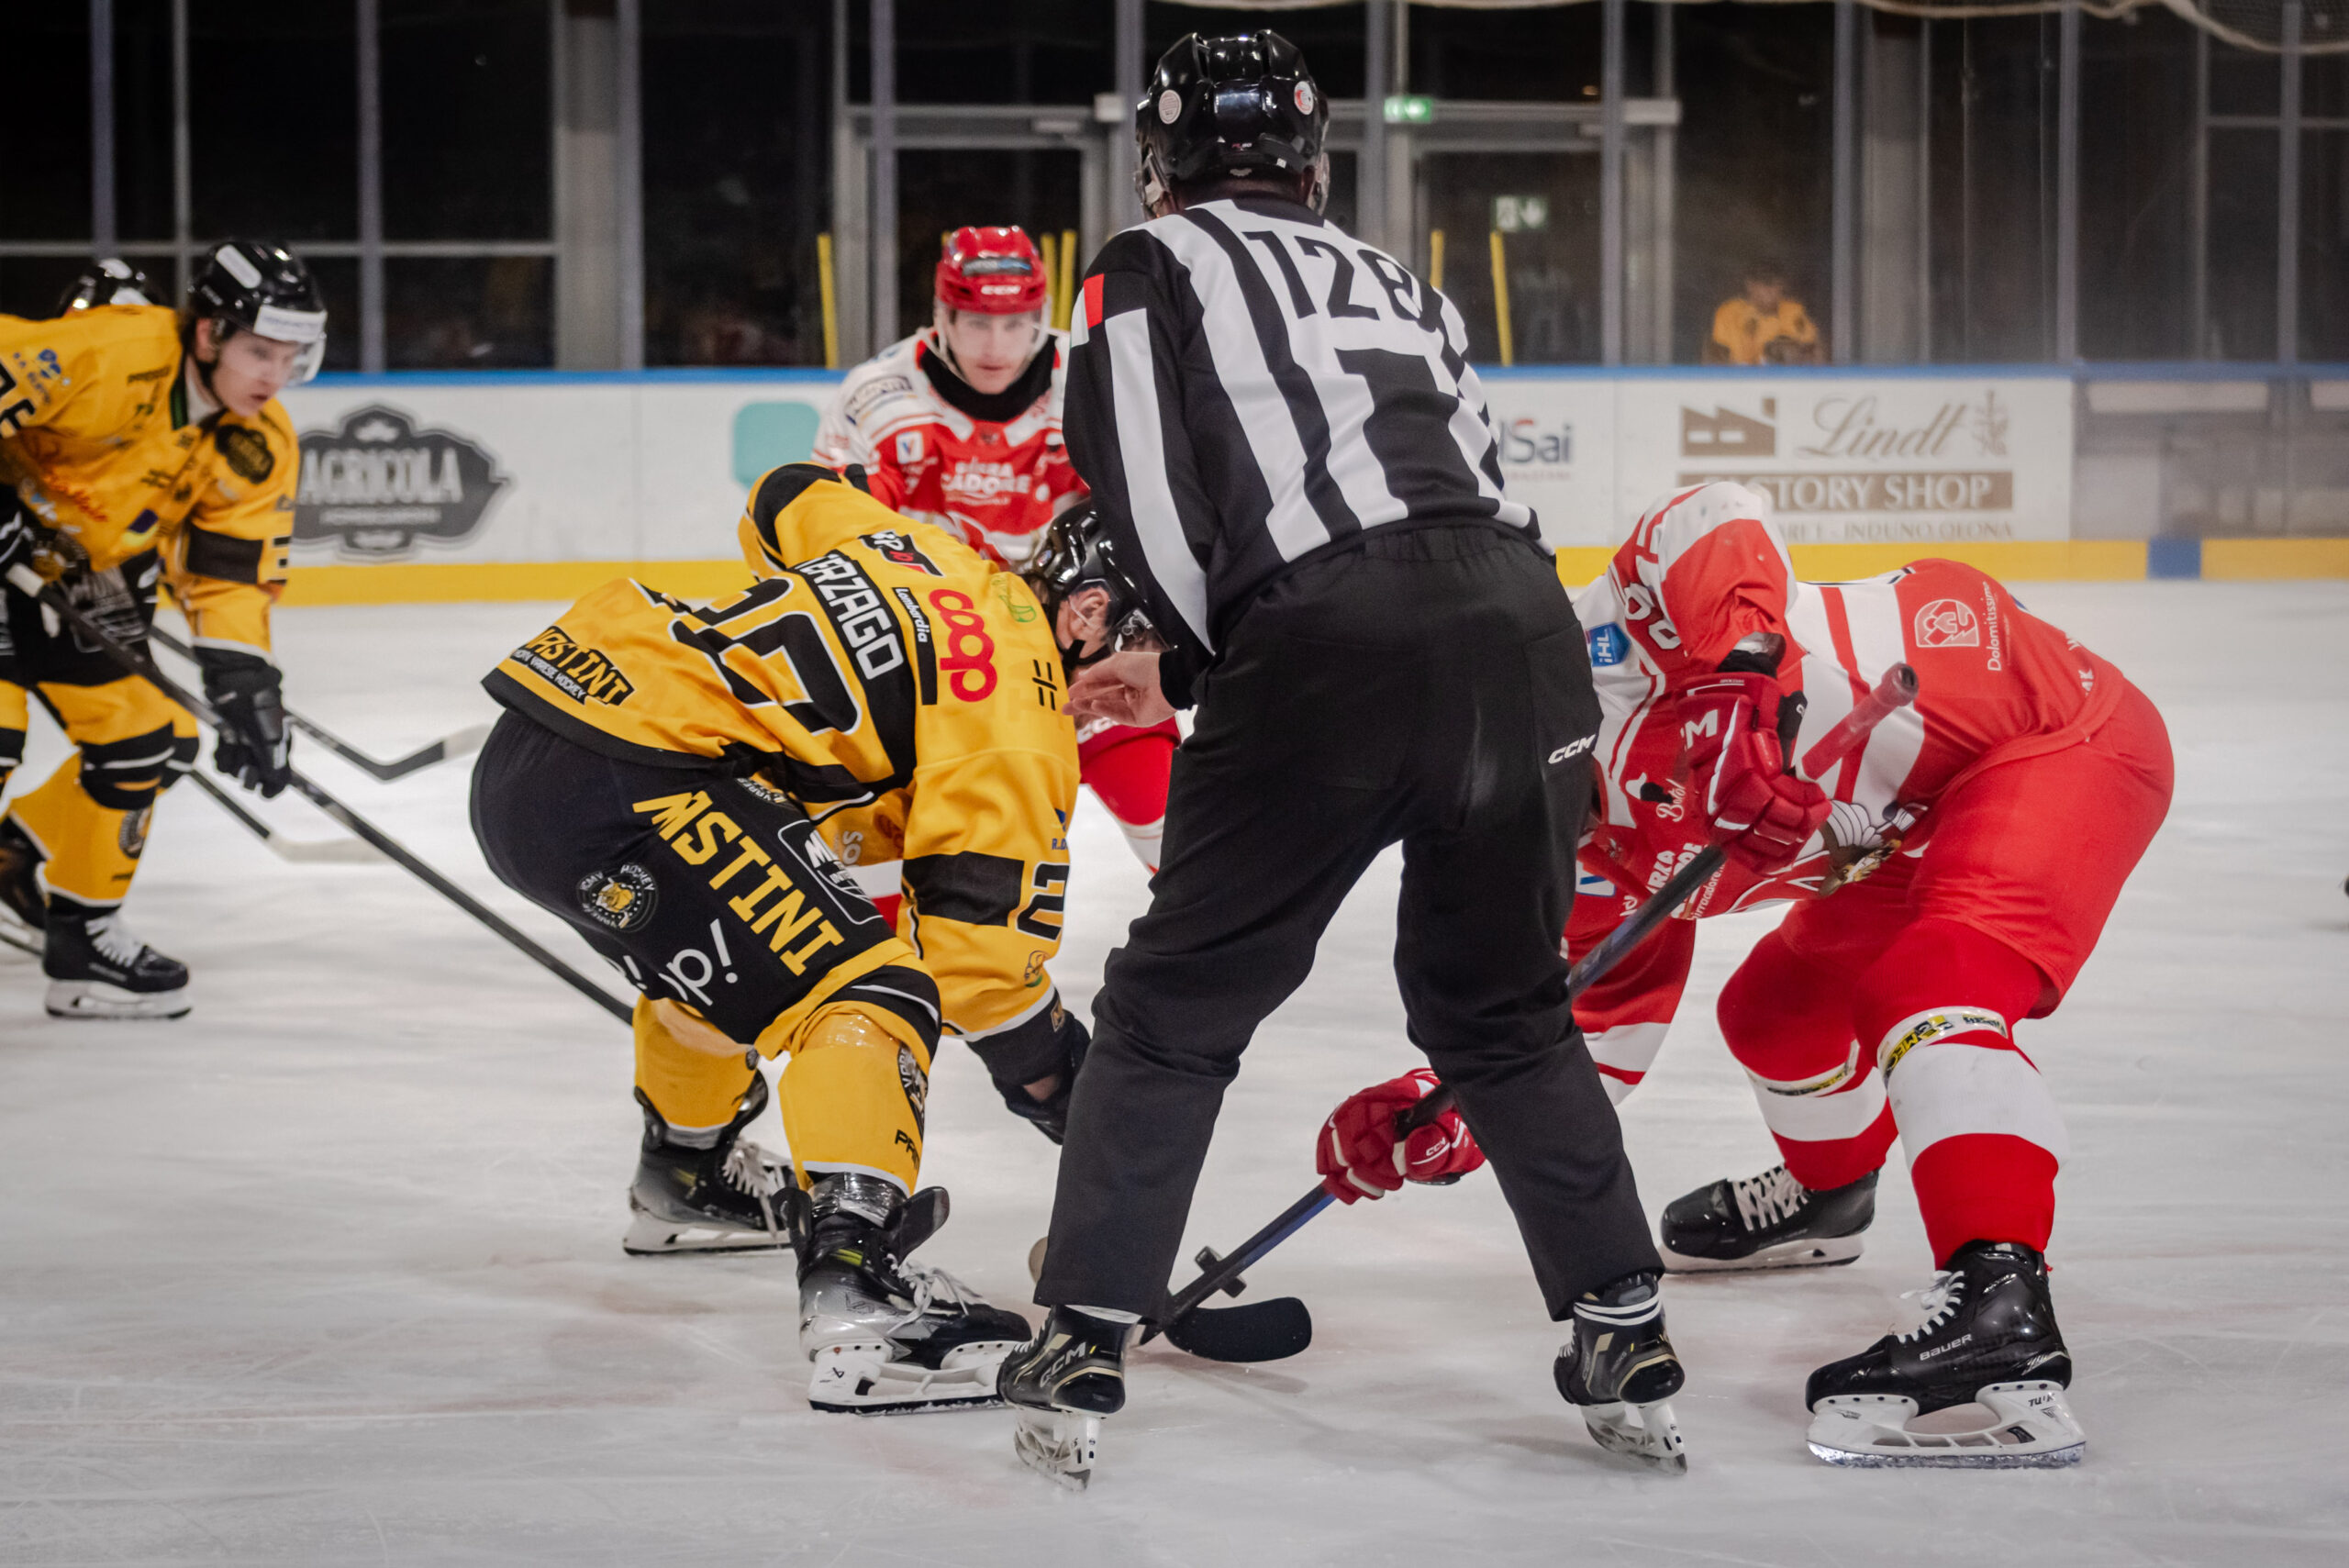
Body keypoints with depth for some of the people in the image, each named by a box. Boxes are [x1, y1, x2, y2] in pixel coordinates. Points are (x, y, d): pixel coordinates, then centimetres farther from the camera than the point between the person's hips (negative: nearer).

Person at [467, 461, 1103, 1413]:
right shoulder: (1015, 704, -5)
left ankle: (684, 1181, 58)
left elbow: (785, 504, 38)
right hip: (620, 790, -10)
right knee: (867, 991, -13)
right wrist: (1060, 1081, 4)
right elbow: (977, 928, -9)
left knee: (713, 950, 35)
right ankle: (854, 1289, -30)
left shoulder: (921, 552, 18)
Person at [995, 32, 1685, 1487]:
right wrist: (1189, 667, 33)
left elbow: (1154, 494, 0)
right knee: (1503, 1009, 23)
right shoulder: (1401, 285, 31)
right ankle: (1628, 1344, 19)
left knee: (1174, 1011, 11)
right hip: (1524, 625, 5)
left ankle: (1082, 1359, 9)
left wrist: (1193, 647, 16)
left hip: (1333, 645, -5)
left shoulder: (1152, 266, 16)